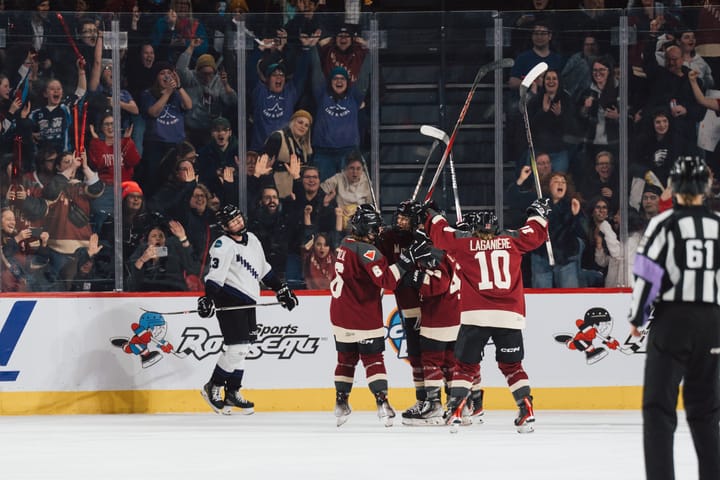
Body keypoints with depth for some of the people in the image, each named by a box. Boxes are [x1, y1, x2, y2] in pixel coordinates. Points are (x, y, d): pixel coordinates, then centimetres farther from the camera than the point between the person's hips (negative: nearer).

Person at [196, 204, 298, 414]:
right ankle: (213, 388, 0)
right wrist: (208, 298, -34)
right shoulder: (223, 245, -11)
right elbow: (215, 275, -21)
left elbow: (264, 270, 24)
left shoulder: (252, 240, 14)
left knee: (243, 348, 10)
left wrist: (281, 290, 23)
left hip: (247, 301, 8)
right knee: (237, 348, -13)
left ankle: (232, 392, 18)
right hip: (229, 300, -8)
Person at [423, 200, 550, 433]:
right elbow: (536, 233, 23)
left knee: (466, 365, 8)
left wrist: (431, 215, 34)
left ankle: (455, 411, -3)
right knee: (512, 366, 14)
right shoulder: (513, 241, 9)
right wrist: (538, 213, 42)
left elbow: (440, 233, 15)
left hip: (475, 316, -2)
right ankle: (527, 411, 2)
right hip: (509, 317, 2)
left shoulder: (464, 243, 5)